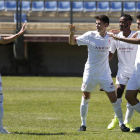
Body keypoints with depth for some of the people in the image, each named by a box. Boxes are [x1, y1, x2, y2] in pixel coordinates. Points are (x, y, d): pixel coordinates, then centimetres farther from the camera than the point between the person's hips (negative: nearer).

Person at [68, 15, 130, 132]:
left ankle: (121, 124, 8)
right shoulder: (90, 36, -8)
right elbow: (72, 42, -4)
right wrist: (72, 33, -22)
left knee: (114, 98, -3)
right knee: (86, 97, 5)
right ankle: (83, 124, 18)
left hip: (105, 74, 1)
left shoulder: (110, 38, -1)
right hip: (90, 73, -1)